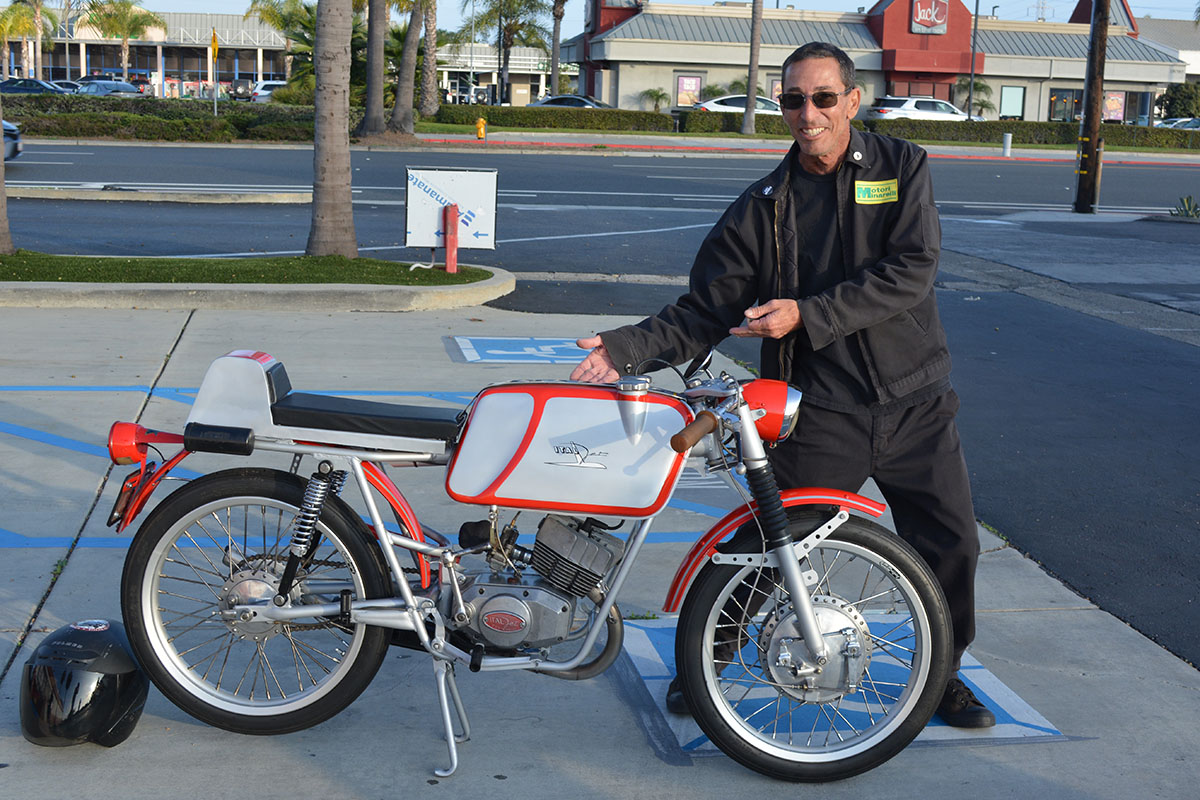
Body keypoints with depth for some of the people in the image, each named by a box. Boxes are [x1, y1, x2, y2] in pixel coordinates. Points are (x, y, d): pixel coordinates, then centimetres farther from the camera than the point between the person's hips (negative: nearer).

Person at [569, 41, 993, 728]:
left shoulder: (902, 169, 0)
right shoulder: (764, 208, 1)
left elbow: (911, 272, -13)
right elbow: (705, 310, -1)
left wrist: (805, 314, -21)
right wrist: (630, 348, -18)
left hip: (915, 406, 1)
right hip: (821, 415, -1)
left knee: (950, 547, 9)